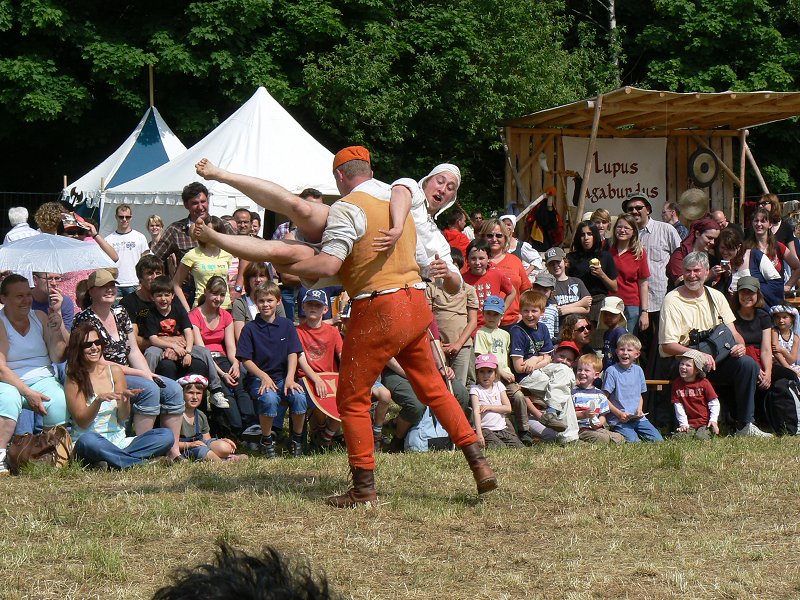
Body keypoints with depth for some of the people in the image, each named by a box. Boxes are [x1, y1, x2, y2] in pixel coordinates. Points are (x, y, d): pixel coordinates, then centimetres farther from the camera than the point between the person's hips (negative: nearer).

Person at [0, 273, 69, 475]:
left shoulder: (39, 317, 11)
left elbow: (58, 356, 4)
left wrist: (57, 319, -6)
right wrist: (28, 393, -21)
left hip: (42, 380, 3)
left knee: (60, 403, -29)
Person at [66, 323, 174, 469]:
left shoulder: (114, 371, 8)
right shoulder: (73, 380, -2)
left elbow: (123, 418, 7)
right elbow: (82, 422, -8)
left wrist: (125, 399, -15)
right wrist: (99, 400, -24)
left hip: (118, 442, 5)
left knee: (166, 435, -17)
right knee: (87, 441, -41)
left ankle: (111, 463, -29)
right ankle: (140, 463, -32)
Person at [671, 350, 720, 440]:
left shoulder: (704, 383, -3)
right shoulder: (677, 384, 3)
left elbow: (714, 403, -1)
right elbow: (678, 406, 0)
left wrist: (713, 420, -11)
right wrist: (683, 424, -6)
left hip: (705, 422, -2)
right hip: (689, 424, 2)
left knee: (701, 438, -25)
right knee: (678, 438, -22)